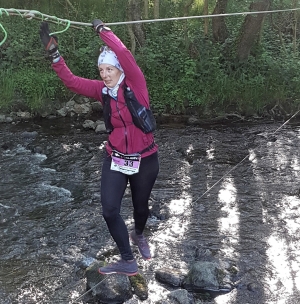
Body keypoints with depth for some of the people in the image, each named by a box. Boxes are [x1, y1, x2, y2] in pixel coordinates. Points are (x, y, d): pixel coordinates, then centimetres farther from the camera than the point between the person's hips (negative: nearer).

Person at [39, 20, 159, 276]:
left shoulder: (136, 84, -13)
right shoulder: (102, 90, -2)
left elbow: (125, 54, -29)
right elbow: (71, 81, -6)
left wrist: (103, 30, -21)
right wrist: (54, 53, -15)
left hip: (145, 159, -3)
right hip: (115, 159, 3)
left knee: (141, 205, 17)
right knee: (109, 211, -5)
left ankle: (139, 235, 52)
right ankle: (128, 262, 13)